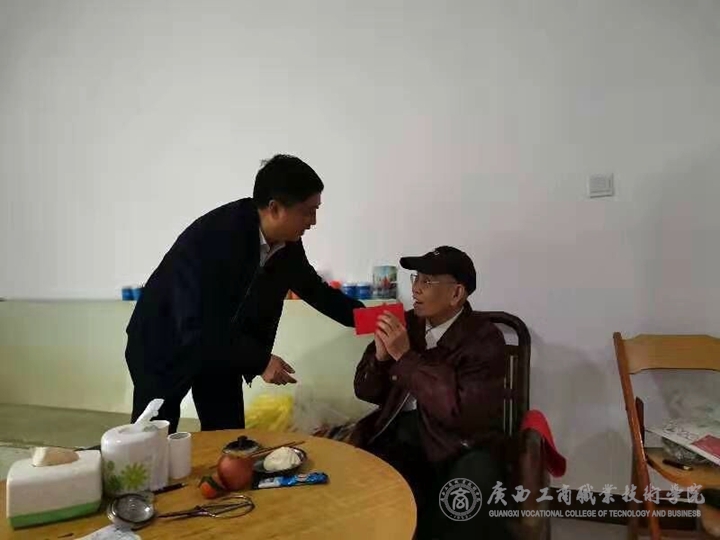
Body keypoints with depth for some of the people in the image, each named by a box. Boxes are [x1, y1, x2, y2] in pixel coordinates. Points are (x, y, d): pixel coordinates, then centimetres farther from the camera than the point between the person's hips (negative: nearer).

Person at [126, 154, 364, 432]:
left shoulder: (287, 244, -13)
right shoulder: (208, 237, -34)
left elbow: (315, 289, 3)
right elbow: (195, 327, -34)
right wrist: (260, 361, -30)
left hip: (222, 345, 6)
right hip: (166, 344, -5)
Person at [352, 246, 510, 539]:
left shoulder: (484, 338, -8)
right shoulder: (406, 324, 5)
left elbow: (460, 412, -20)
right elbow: (367, 392, 9)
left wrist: (406, 357, -20)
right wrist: (380, 354, -12)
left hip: (462, 444, -3)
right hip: (401, 433, 4)